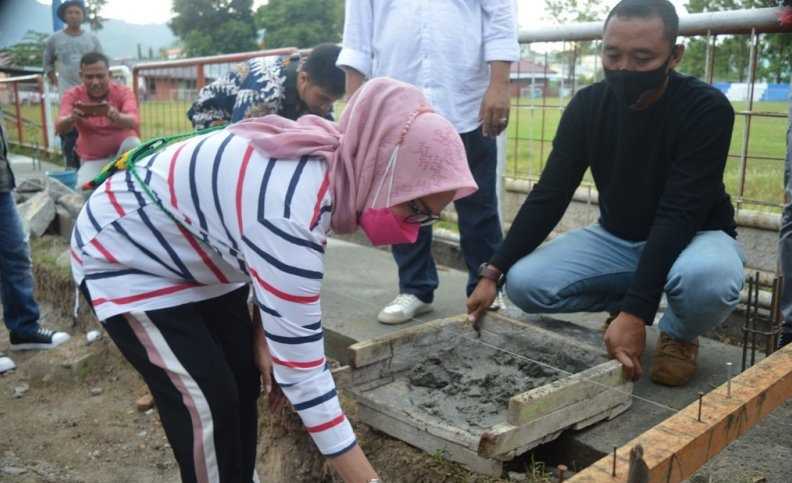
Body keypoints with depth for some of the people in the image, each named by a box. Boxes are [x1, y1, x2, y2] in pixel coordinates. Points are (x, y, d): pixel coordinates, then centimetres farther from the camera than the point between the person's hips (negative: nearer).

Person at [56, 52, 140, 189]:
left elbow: (133, 121, -30)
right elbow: (60, 128, -21)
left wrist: (117, 117, -55)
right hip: (93, 159, 0)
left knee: (133, 144, -32)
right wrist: (71, 118, -47)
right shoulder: (73, 95, -7)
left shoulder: (123, 91, -10)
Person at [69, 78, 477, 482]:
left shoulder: (330, 162, -14)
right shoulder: (292, 213, -40)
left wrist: (264, 329, -6)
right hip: (122, 256, -8)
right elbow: (302, 371, -36)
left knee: (244, 380, 8)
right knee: (207, 404, -9)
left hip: (194, 254, 8)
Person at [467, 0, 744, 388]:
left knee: (706, 278, -40)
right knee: (523, 282, -18)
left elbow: (679, 215, -30)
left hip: (694, 236, -3)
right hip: (616, 238, 4)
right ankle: (624, 298, 8)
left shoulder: (706, 108, -23)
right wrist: (493, 272, -20)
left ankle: (678, 334, -4)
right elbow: (549, 195, -11)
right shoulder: (587, 105, -10)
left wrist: (636, 311, -37)